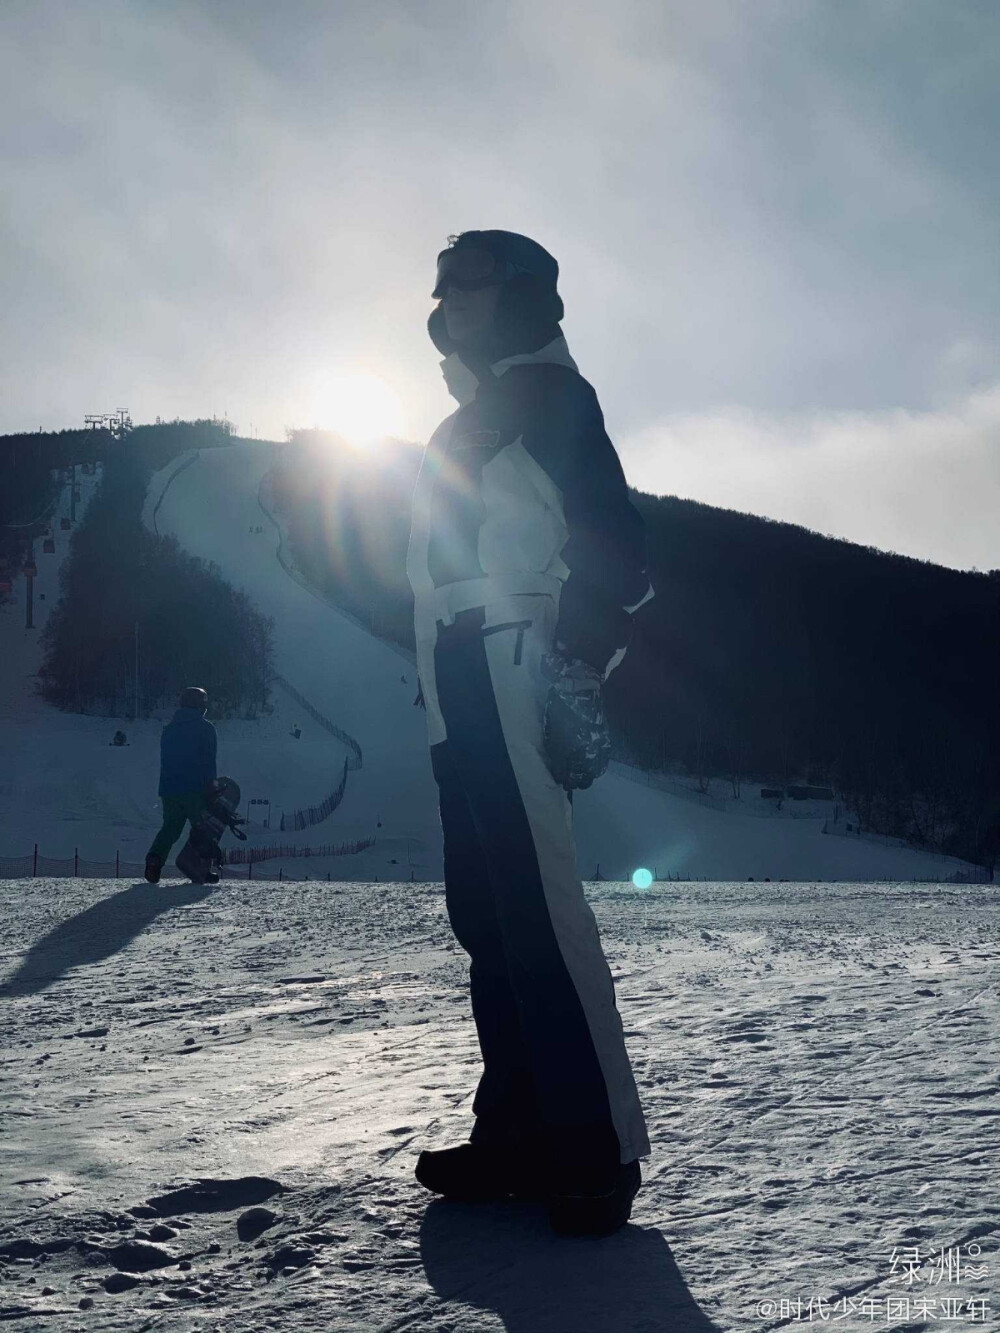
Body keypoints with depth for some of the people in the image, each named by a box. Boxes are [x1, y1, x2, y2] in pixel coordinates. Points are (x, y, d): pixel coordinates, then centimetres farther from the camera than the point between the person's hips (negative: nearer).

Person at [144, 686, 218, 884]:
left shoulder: (169, 729, 15)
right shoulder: (205, 728, -3)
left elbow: (164, 762, 18)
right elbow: (209, 763, -8)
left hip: (169, 789, 5)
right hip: (196, 790, -5)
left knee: (170, 828, 12)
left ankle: (154, 858, -13)